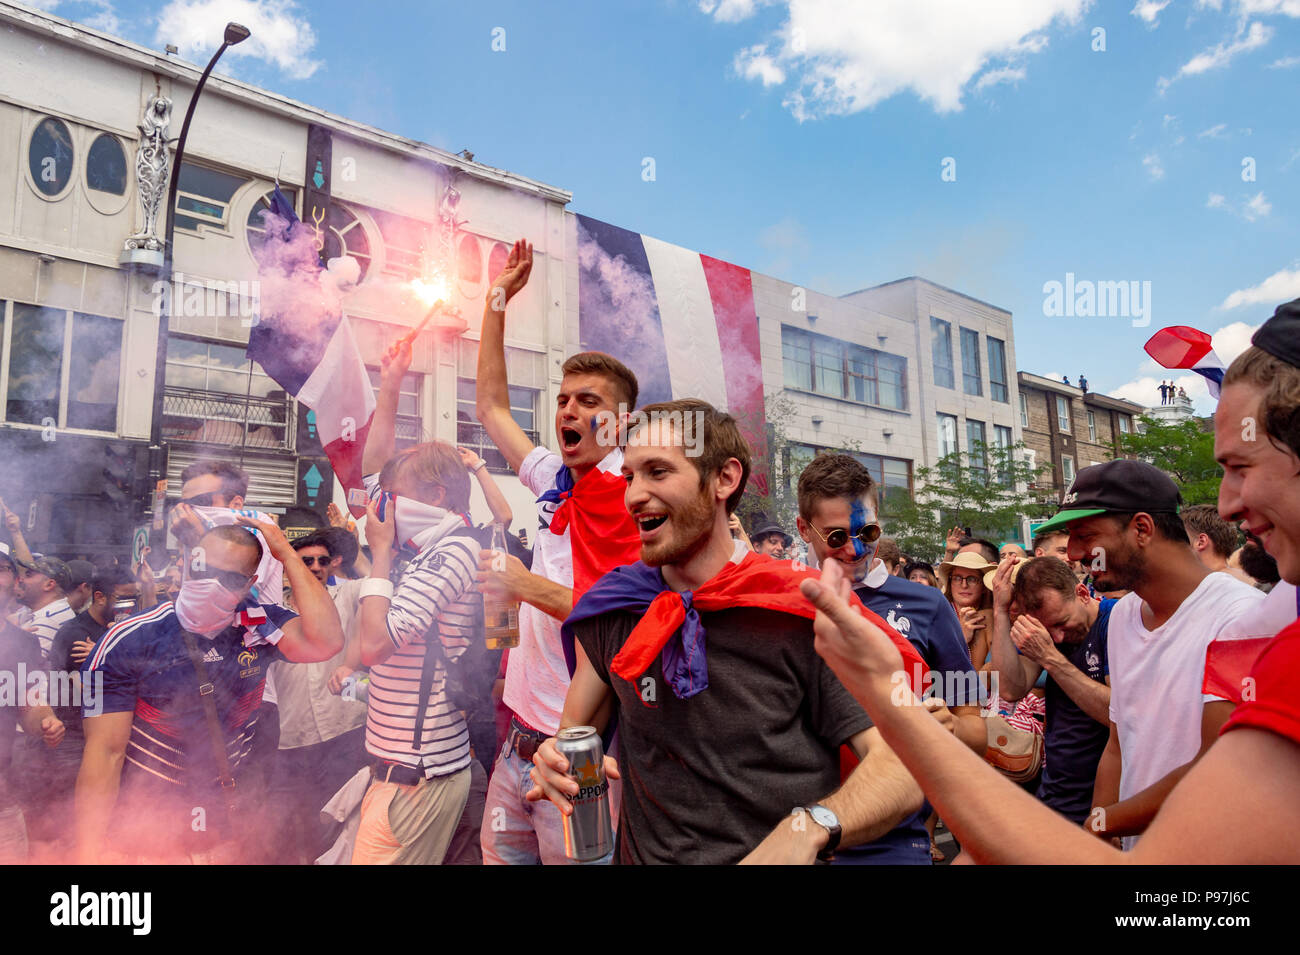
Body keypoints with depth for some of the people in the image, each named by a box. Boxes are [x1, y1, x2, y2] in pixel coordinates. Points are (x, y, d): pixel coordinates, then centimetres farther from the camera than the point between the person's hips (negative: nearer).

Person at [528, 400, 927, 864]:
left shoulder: (802, 613, -10)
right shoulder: (609, 611, 1)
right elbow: (577, 731, 10)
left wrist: (809, 826, -28)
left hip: (778, 853, -3)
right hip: (647, 853, 3)